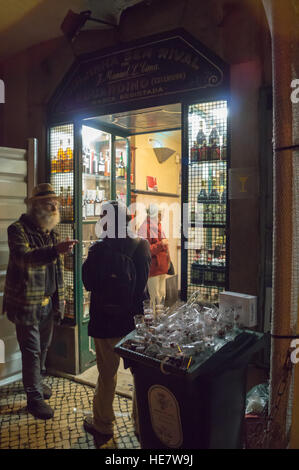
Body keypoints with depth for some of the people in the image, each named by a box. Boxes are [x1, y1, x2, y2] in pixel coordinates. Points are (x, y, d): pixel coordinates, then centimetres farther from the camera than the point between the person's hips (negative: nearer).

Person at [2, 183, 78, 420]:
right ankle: (34, 397, 16)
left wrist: (60, 298, 16)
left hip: (48, 302, 7)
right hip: (27, 303, -6)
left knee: (43, 346, 17)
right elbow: (23, 257, -31)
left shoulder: (51, 233, 11)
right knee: (31, 350, 2)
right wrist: (55, 250, -45)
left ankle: (36, 381, 38)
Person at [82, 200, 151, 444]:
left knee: (107, 375, 14)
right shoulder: (142, 246, -8)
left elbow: (88, 282, -7)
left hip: (106, 321, -3)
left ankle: (103, 426, 32)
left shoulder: (98, 250, -19)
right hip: (135, 318, 3)